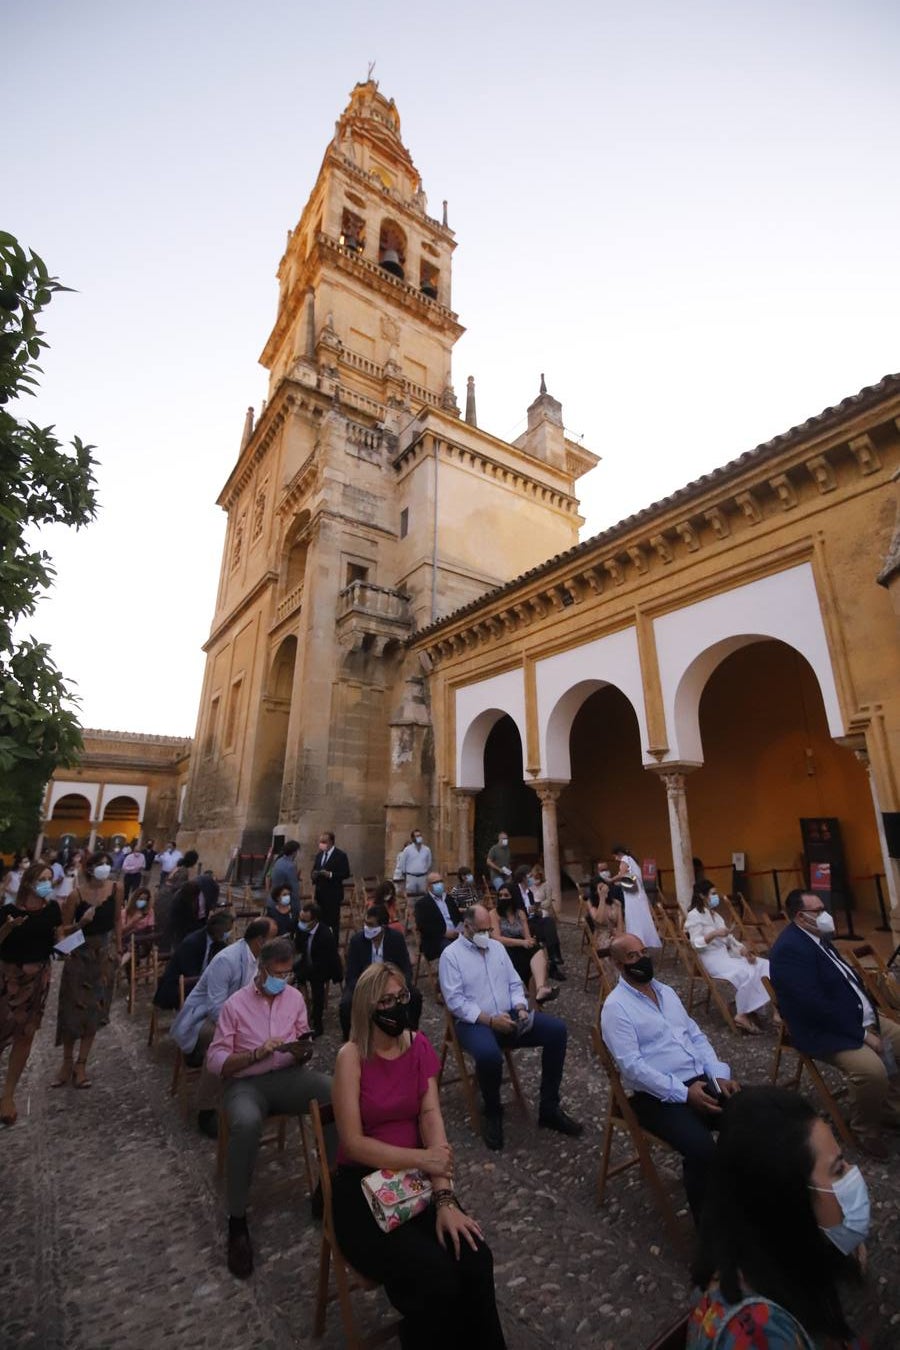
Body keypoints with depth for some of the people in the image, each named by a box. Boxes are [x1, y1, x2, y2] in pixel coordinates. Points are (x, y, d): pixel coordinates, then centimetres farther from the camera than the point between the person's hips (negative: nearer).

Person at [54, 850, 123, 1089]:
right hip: (80, 953, -2)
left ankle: (81, 1063, 20)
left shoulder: (114, 889, -8)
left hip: (105, 953, 2)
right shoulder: (77, 894, -17)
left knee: (95, 1009, 7)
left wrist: (118, 949, 5)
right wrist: (82, 922, -29)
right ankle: (67, 1061, 25)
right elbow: (64, 928, -10)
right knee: (72, 1008, 6)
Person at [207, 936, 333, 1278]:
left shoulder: (295, 997, 4)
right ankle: (237, 1219, -15)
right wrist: (257, 1053, -19)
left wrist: (302, 1053, -13)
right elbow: (214, 1061, -6)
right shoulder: (235, 1005, -5)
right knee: (246, 1124, -38)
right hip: (246, 1083, -2)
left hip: (290, 1076, 3)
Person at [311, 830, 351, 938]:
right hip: (320, 893, 5)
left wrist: (330, 874, -21)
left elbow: (346, 873, -10)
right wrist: (314, 875, -8)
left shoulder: (341, 855, -7)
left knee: (333, 921, -1)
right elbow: (314, 871, 15)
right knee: (322, 920, 6)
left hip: (333, 894, -5)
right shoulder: (319, 855, 12)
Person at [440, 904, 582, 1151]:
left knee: (557, 1030, -12)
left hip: (509, 1016, 6)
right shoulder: (451, 954, -8)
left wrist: (520, 1008, -7)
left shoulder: (497, 947, 12)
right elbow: (455, 1001, -14)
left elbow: (514, 984, 14)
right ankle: (492, 1112, -5)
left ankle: (549, 1108, 0)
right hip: (474, 1022, -6)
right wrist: (490, 1020, -21)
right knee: (489, 1055, -38)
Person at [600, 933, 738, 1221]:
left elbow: (696, 1036, 14)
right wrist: (683, 1093, -20)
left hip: (701, 1080, 7)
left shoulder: (666, 991, 12)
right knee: (702, 1148, -29)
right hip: (657, 1096, -7)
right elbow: (631, 1065, -18)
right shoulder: (616, 1006, -12)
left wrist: (719, 1074, -2)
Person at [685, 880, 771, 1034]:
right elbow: (696, 944, -17)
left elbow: (728, 937, 15)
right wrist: (714, 933, -27)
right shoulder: (694, 915, -11)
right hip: (711, 958, -9)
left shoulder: (714, 914, 17)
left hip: (726, 954, 9)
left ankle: (751, 1008, -11)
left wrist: (742, 948, -3)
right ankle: (742, 1016, -14)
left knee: (764, 966, -7)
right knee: (747, 973, -29)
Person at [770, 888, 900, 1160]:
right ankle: (865, 1131, -1)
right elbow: (814, 1006, -28)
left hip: (860, 1017, 10)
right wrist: (862, 1034, -21)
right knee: (872, 1070, -30)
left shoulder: (817, 937, 8)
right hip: (824, 1029, -10)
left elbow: (848, 977, 15)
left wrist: (869, 1016, 1)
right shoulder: (789, 948, -25)